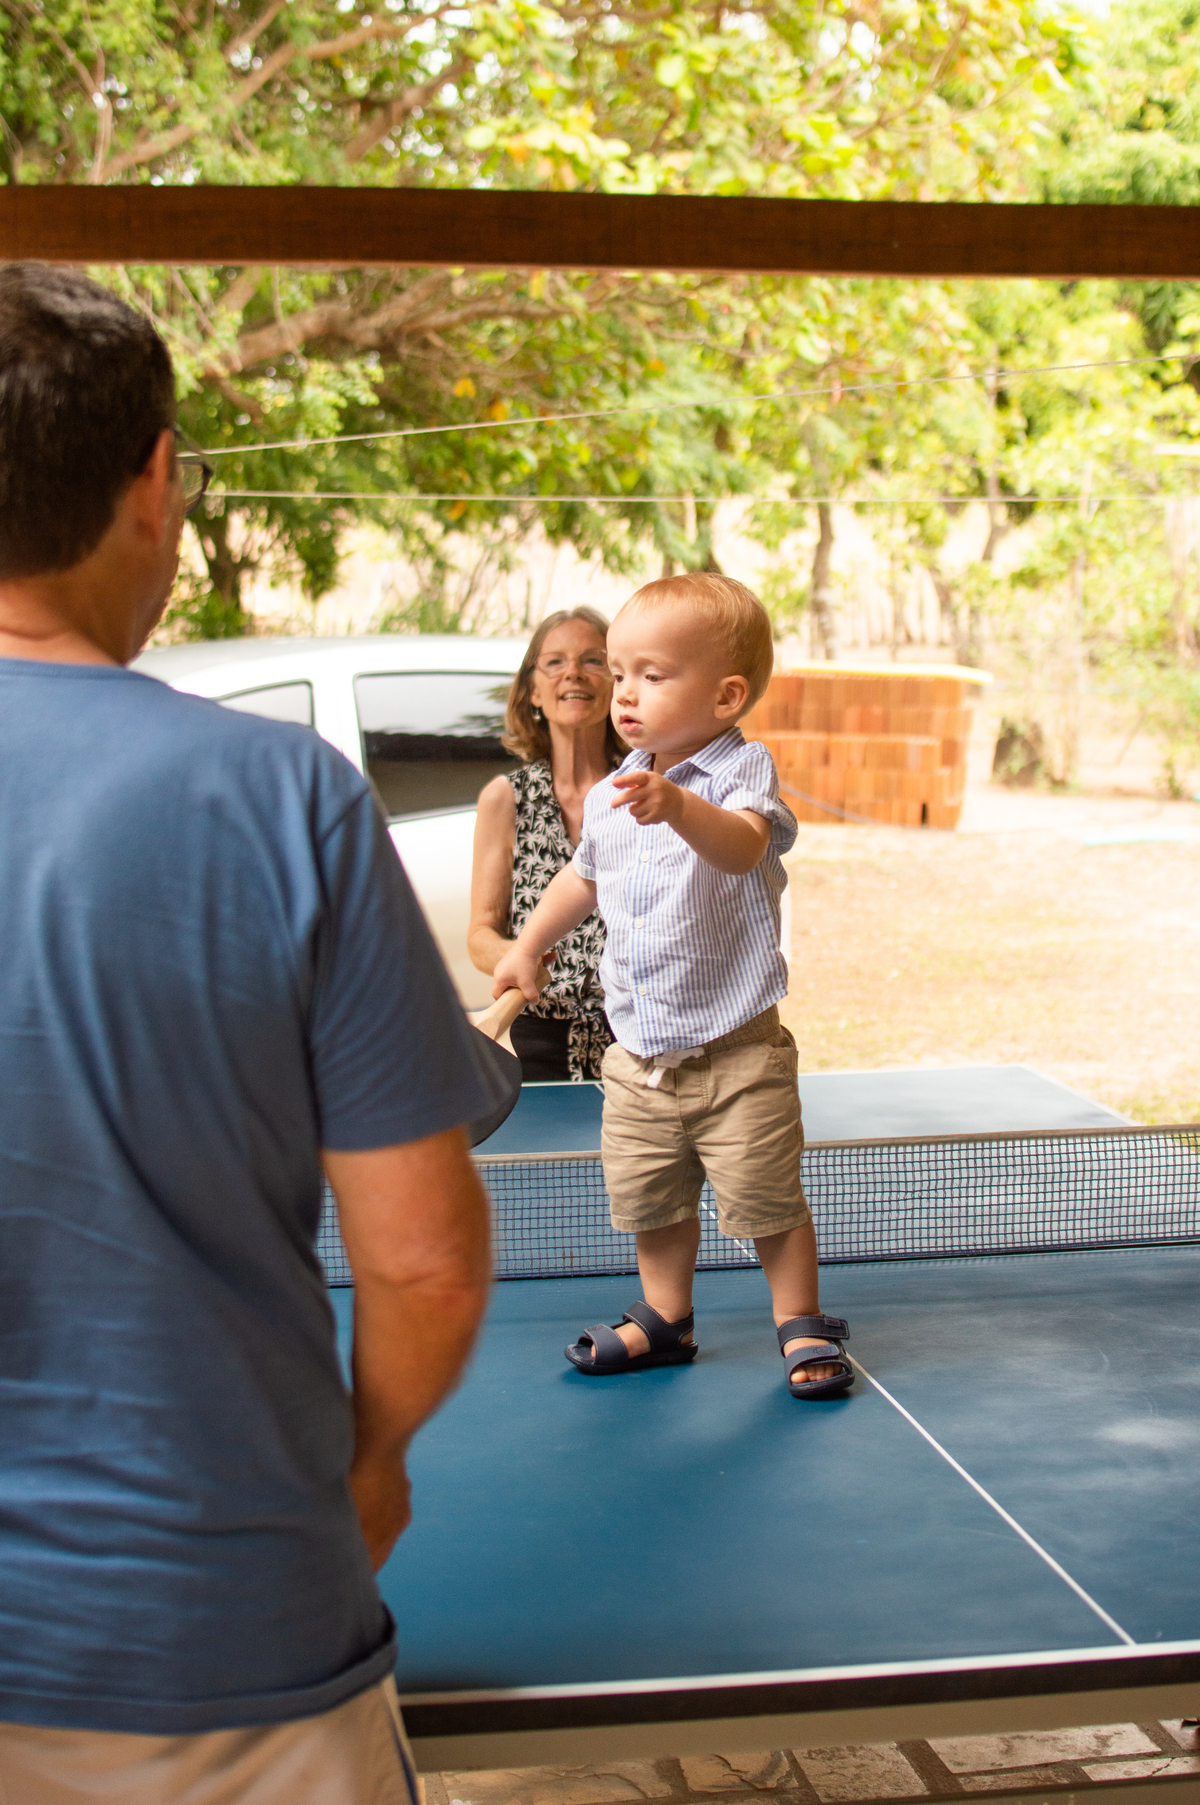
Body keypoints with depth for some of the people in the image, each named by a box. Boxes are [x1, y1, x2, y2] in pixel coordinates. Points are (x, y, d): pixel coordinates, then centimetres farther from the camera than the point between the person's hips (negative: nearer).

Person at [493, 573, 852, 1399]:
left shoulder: (741, 772, -14)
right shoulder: (612, 794, 7)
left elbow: (743, 846, -38)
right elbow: (584, 877, 27)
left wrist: (681, 808, -56)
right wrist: (529, 945, 31)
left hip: (735, 1049, -6)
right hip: (638, 1053, 6)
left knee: (765, 1200, -2)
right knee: (650, 1202, 12)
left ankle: (802, 1324, 17)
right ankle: (665, 1317, 31)